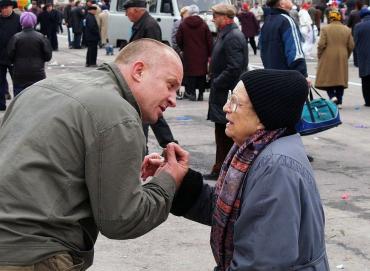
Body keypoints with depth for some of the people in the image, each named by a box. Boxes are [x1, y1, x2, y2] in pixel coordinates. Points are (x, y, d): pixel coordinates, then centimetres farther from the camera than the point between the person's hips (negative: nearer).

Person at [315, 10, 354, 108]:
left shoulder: (325, 29, -6)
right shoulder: (347, 30, 4)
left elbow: (321, 44, -11)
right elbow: (351, 46, 4)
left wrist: (319, 56, 3)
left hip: (328, 58, -3)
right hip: (342, 59, 3)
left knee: (327, 78, 7)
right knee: (340, 78, 8)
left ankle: (332, 96, -14)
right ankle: (339, 102, 8)